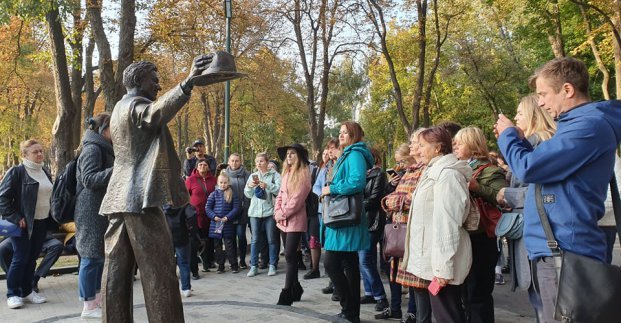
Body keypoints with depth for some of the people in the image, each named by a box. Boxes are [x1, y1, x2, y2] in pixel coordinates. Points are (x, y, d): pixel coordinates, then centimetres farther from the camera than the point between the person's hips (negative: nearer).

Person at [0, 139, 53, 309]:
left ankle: (27, 291, 22)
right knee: (20, 258, -2)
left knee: (32, 258, 11)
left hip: (42, 223, 6)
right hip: (24, 223, -6)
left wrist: (52, 218, 11)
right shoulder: (16, 172, -9)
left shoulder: (45, 173, 12)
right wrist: (15, 218, -15)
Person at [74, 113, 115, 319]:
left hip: (100, 210, 10)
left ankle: (97, 298, 23)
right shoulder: (92, 149, -12)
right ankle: (89, 306, 1)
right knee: (92, 256, -6)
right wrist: (115, 170, -30)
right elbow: (89, 179, -21)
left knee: (100, 255, 13)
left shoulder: (102, 149, 20)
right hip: (92, 211, -10)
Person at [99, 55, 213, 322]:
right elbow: (156, 113, -30)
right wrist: (188, 83, -43)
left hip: (119, 198, 10)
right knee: (159, 272, -7)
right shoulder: (136, 104, -6)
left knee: (117, 271, 8)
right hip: (140, 197, -10)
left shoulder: (120, 108, 24)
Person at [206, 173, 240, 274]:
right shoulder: (214, 194, 4)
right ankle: (220, 265, 20)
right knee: (218, 246, 10)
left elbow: (236, 208, -4)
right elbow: (207, 208, 2)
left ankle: (234, 265, 10)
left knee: (229, 245, 0)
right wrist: (214, 216, -12)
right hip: (215, 224, 2)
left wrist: (228, 217, -14)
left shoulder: (232, 194, 1)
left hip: (228, 224, -2)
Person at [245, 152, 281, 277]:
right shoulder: (252, 176, 14)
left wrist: (267, 185, -24)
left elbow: (279, 189, -11)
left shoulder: (274, 175, 3)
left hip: (269, 211, -3)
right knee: (255, 240, 3)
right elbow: (247, 194, 11)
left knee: (271, 239, 3)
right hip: (255, 211, 3)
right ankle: (253, 266, 9)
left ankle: (272, 265, 12)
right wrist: (249, 186, -9)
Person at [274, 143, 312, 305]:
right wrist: (277, 212, 1)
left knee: (290, 256, -9)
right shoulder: (286, 173, 16)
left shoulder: (303, 173, -8)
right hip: (284, 221, 8)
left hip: (295, 220, -7)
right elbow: (280, 194, 16)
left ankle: (287, 293, -4)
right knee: (291, 255, 12)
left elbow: (297, 199, -15)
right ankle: (296, 288, 24)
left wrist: (283, 213, -12)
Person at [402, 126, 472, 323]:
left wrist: (443, 266, -22)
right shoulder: (434, 172, 18)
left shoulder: (446, 174, -13)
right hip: (428, 260, 10)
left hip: (439, 264, -10)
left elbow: (447, 223, -20)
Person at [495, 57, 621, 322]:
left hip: (565, 249, -10)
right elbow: (545, 164, 23)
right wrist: (517, 139, 10)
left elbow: (529, 168, -22)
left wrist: (507, 135, -4)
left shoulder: (589, 125, -18)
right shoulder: (577, 123, 16)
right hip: (558, 246, 10)